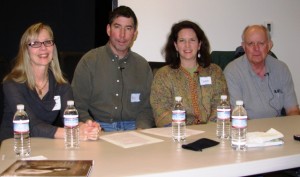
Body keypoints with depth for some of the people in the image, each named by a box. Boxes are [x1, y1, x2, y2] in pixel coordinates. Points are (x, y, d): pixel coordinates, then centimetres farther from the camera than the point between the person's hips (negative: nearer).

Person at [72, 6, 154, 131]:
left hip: (132, 128, 3)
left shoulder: (143, 66, 11)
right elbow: (78, 106, -2)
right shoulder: (89, 61, 1)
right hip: (99, 127, -2)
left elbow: (146, 108, 11)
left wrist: (141, 129, -10)